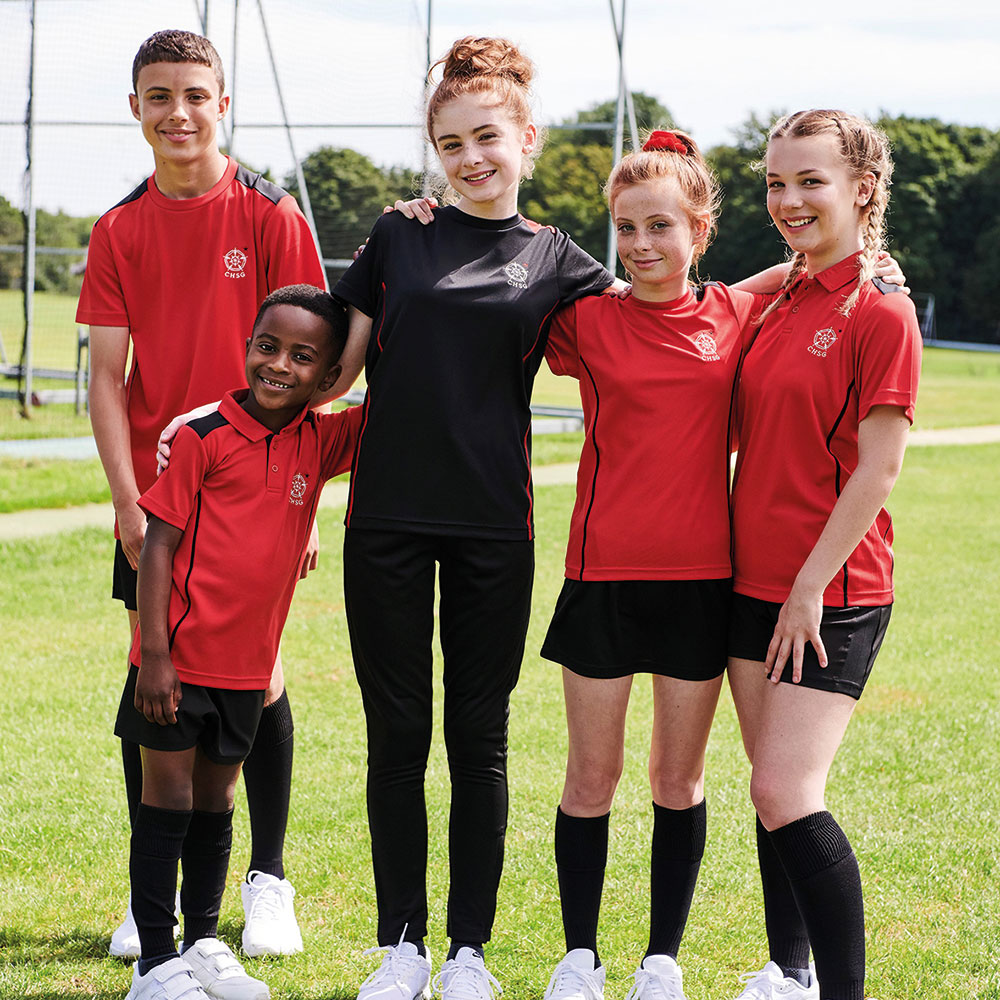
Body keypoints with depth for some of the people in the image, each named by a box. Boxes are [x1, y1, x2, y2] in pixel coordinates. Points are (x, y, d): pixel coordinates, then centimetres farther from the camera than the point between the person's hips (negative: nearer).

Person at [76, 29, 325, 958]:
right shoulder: (119, 231, 5)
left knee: (257, 674, 3)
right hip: (153, 492, 2)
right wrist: (127, 498, -8)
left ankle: (268, 882, 15)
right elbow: (107, 374, 2)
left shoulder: (271, 216, -3)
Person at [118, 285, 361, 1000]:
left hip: (247, 663, 5)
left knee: (216, 802, 16)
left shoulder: (321, 443, 1)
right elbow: (158, 543, -10)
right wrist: (154, 652, -14)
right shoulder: (205, 437, -11)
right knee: (168, 800, 2)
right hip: (179, 657, -5)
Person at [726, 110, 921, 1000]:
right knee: (772, 790, 12)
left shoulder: (880, 313, -12)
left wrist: (812, 583, -16)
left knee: (786, 794, -15)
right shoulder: (778, 301, 11)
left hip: (832, 592, -7)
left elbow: (879, 467, -15)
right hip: (755, 581, 7)